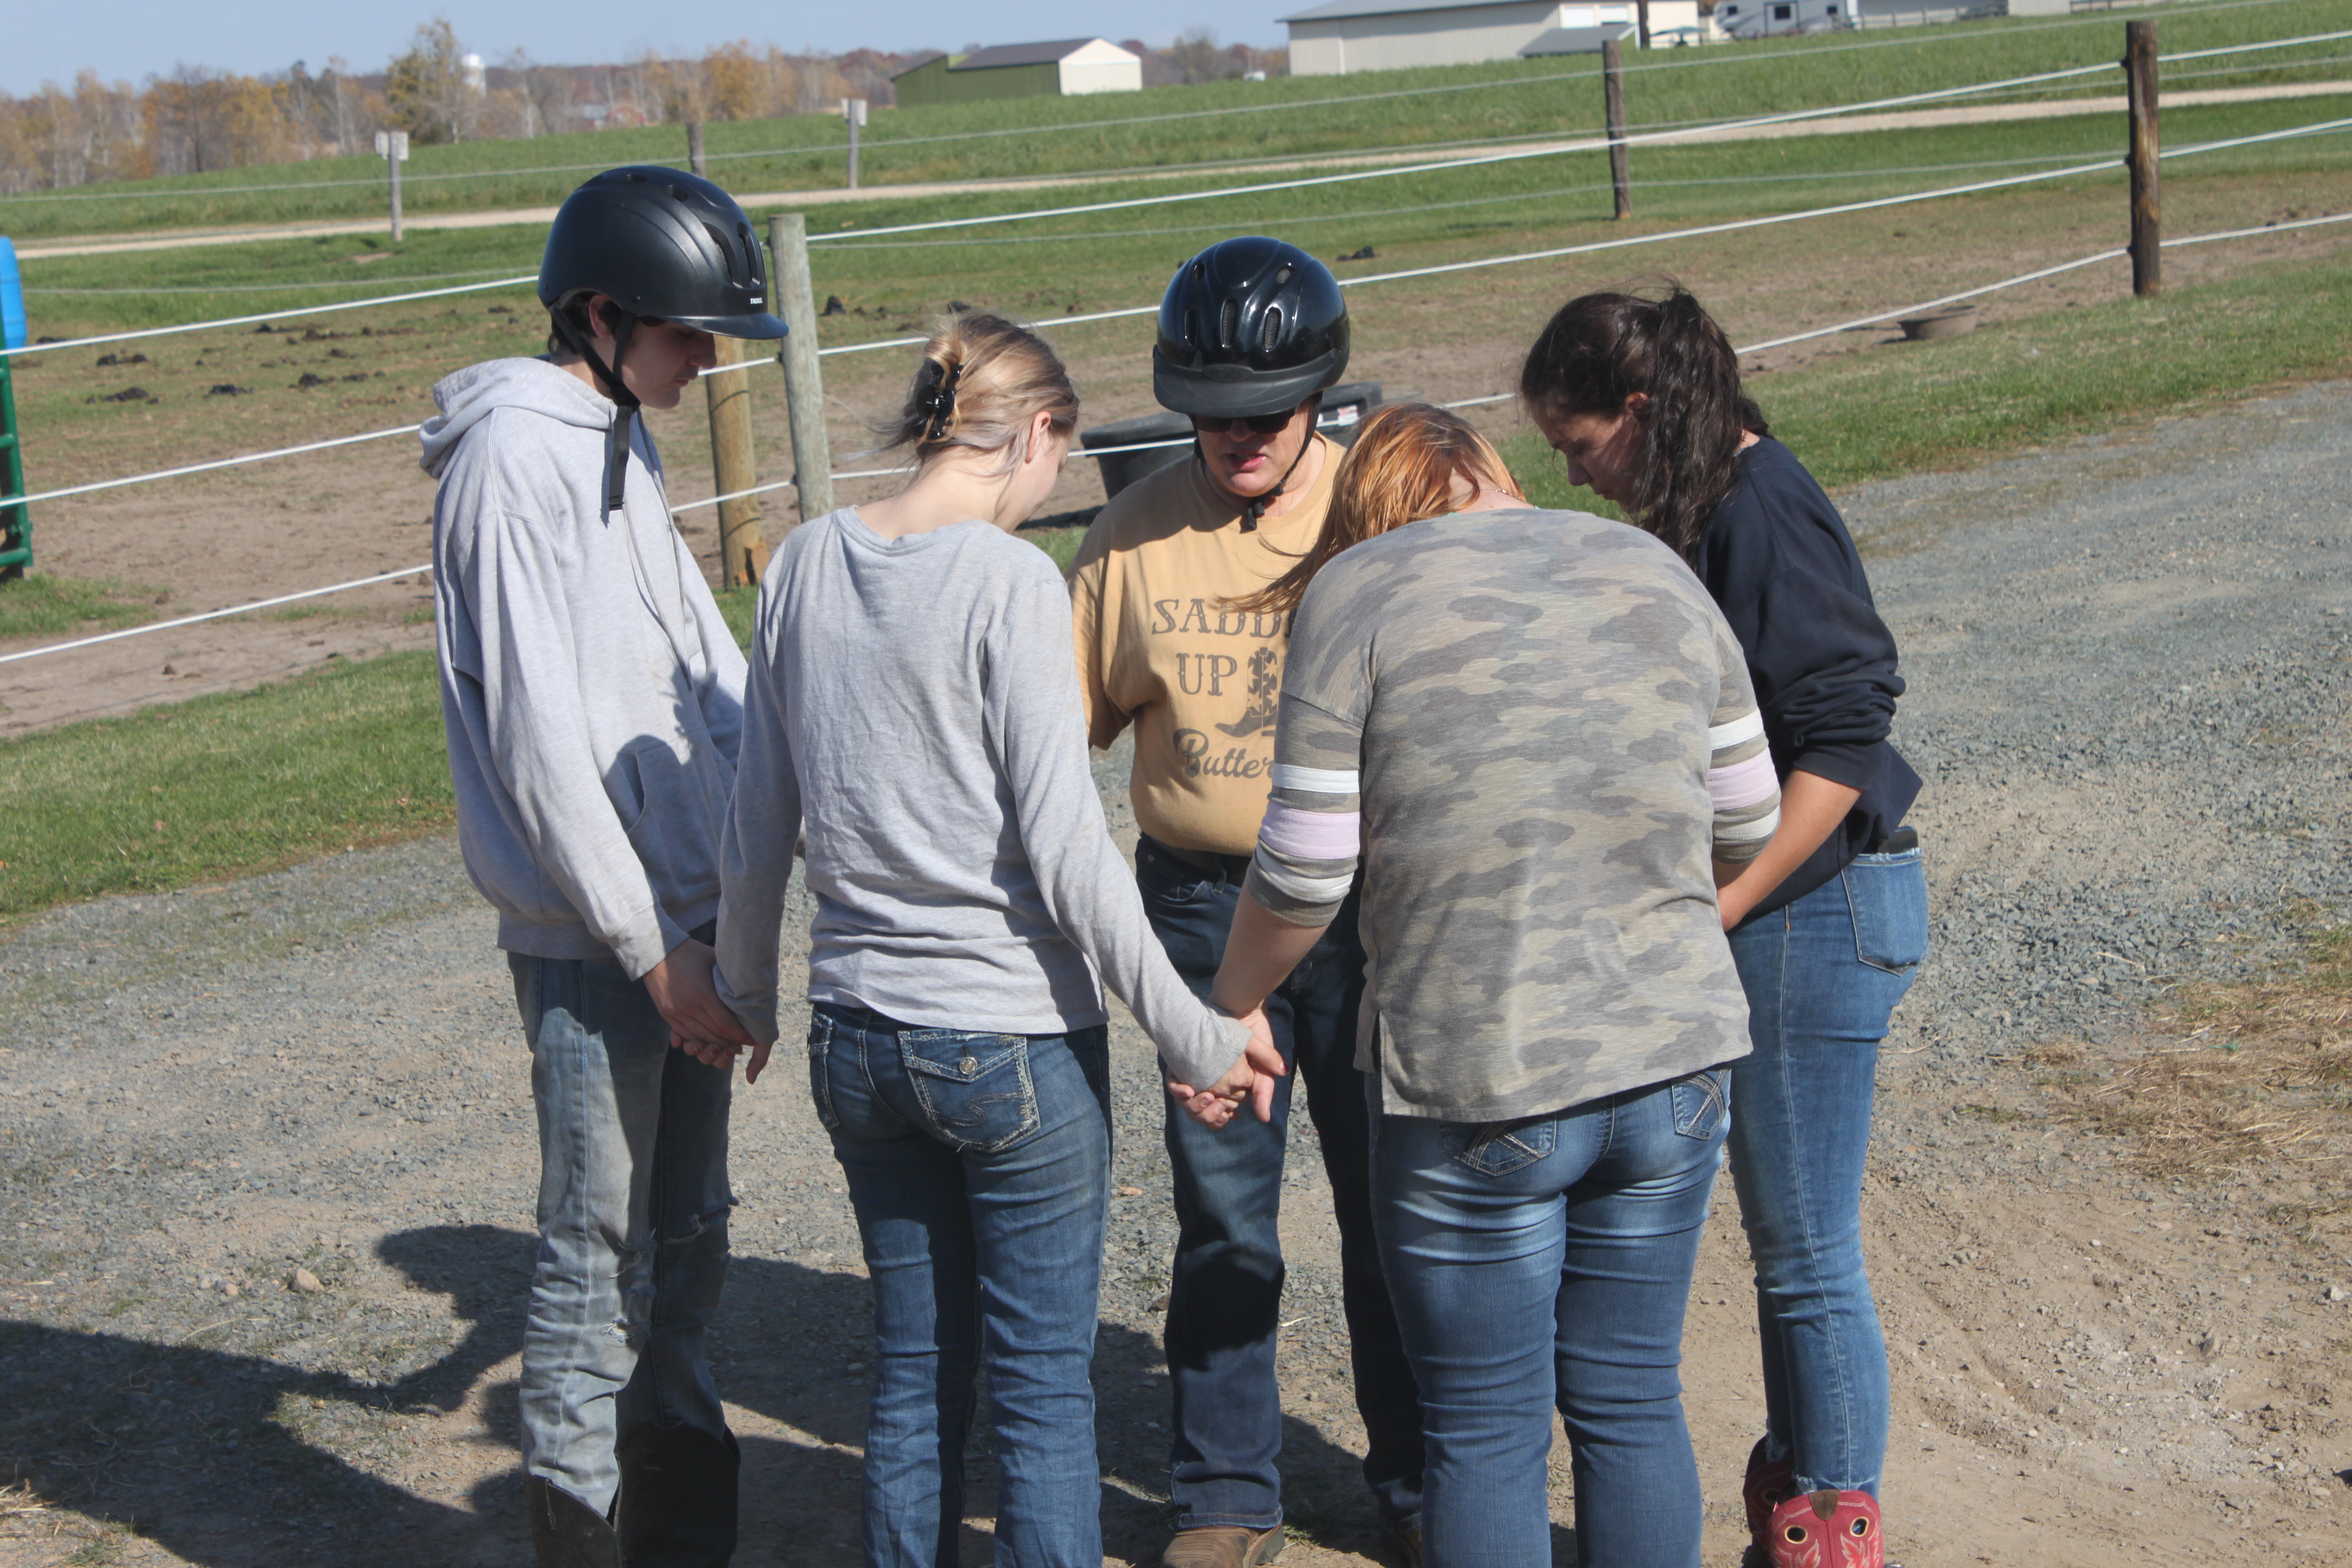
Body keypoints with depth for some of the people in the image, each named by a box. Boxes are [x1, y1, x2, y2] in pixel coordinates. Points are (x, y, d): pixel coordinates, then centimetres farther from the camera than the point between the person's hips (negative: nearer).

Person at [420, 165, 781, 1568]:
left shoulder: (623, 447, 14)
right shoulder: (515, 454, -15)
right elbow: (538, 737, -19)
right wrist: (649, 946, -17)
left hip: (681, 914, 9)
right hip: (593, 939, -9)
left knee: (685, 1240, 17)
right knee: (602, 1256, -1)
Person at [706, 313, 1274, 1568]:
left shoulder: (805, 565, 3)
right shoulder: (1011, 582, -14)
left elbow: (760, 820, 9)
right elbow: (1063, 848, -17)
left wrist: (746, 992, 22)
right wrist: (1189, 1032, -10)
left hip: (858, 1033, 6)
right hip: (1016, 1039, -6)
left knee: (913, 1372, 16)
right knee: (1044, 1382, 5)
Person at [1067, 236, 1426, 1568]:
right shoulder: (1141, 532, 1)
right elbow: (1068, 711, 10)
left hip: (1367, 904, -1)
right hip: (1203, 910, 1)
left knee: (1392, 1208, 10)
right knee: (1222, 1221, 9)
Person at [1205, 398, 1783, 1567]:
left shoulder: (1355, 598, -7)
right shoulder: (1655, 574, 6)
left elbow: (1304, 876, -8)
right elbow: (1745, 826, 12)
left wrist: (1228, 1008, 9)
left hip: (1477, 1091, -4)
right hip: (1673, 1064, 4)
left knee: (1485, 1433, 11)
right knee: (1631, 1404, 18)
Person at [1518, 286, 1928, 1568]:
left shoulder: (1764, 513, -19)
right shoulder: (1712, 503, 10)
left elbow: (1841, 741, -23)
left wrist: (1713, 911, -21)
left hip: (1814, 910, -10)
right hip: (1756, 904, 10)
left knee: (1807, 1255, 2)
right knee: (1782, 1233, 18)